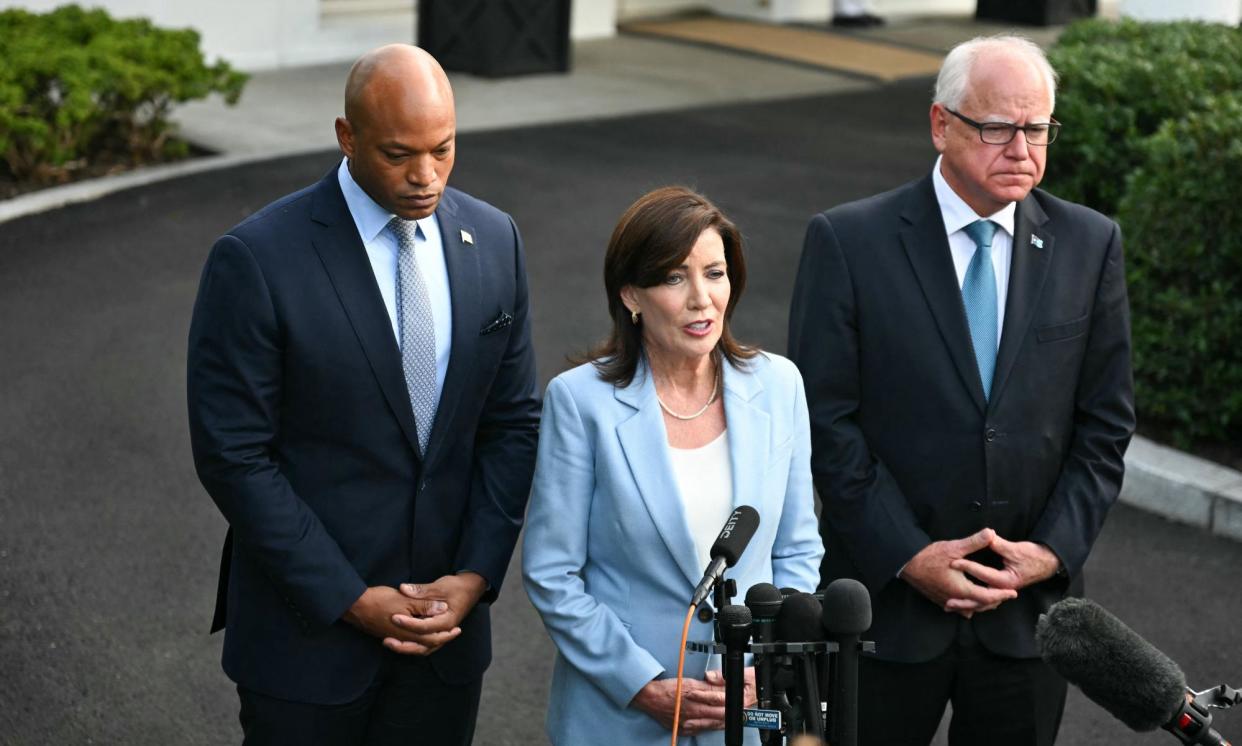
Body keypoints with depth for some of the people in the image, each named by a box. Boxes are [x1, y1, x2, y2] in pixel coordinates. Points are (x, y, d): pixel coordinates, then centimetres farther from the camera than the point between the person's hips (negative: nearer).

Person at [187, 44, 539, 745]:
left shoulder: (494, 239, 0)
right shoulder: (257, 259, -15)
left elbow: (514, 420, 4)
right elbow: (233, 455, -13)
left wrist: (476, 576, -6)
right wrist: (351, 600, -13)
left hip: (447, 621, 4)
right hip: (309, 626, -4)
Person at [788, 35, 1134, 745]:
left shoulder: (1090, 244, 2)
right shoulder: (850, 241, -8)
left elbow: (1105, 421, 4)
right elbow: (825, 419, -9)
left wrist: (1056, 549, -7)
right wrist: (909, 557, -13)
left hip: (1028, 606, 3)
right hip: (887, 596, -2)